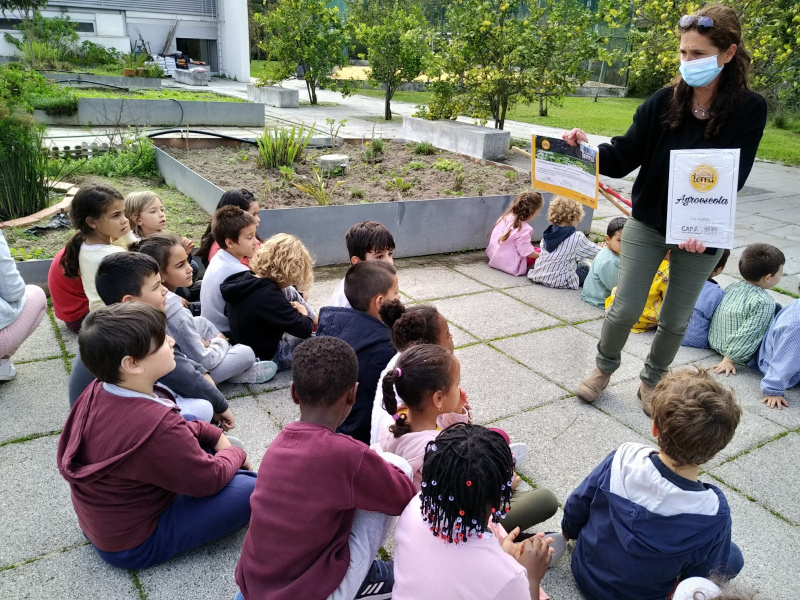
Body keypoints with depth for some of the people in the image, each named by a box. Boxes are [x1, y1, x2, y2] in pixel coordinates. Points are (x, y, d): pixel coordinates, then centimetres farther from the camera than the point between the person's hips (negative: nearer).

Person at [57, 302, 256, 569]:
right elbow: (209, 478, -21)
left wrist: (213, 434, 1)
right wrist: (235, 455, -2)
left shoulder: (98, 392, -10)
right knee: (252, 489, -17)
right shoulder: (155, 426, -37)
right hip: (134, 544, -9)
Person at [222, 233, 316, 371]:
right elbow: (304, 329, -26)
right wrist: (303, 314, -4)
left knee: (290, 292, 12)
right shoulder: (268, 296, -34)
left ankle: (315, 320, 29)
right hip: (268, 358, -8)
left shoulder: (244, 278, -9)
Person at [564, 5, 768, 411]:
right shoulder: (664, 101, -8)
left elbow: (733, 179, -16)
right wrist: (588, 149, -30)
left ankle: (652, 381, 35)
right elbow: (625, 155, -11)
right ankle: (604, 368, 28)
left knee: (676, 319, 12)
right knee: (626, 309, 1)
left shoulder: (749, 110, -11)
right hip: (647, 223, 0)